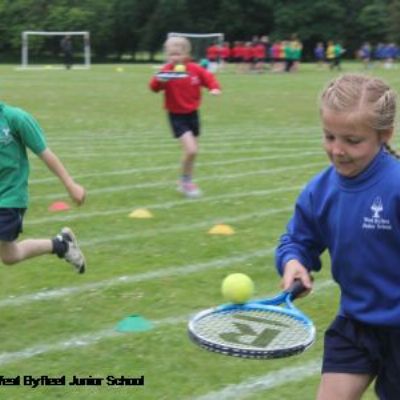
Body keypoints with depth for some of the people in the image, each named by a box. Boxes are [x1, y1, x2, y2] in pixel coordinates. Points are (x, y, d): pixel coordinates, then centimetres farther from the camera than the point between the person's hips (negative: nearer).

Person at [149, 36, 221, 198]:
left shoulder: (195, 69, -5)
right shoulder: (166, 71, -16)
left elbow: (208, 77, 6)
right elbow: (154, 87, -25)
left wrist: (214, 88, -15)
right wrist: (158, 81, -47)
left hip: (192, 114, 5)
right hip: (177, 116, -5)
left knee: (193, 151, 16)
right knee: (190, 150, -19)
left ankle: (187, 182, 36)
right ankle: (186, 181, 4)